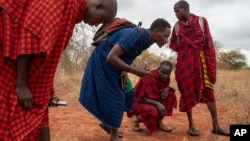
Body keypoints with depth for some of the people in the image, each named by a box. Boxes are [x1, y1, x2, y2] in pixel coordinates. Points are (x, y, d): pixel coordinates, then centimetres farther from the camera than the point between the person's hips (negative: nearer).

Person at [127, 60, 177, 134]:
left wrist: (167, 89, -13)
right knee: (153, 112, -36)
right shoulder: (148, 78, -28)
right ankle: (136, 118, -4)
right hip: (138, 102, -7)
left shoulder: (165, 78, -8)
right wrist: (157, 103, -33)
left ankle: (159, 122, -5)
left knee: (171, 95, -13)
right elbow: (139, 98, -25)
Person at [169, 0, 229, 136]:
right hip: (184, 61, 1)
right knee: (187, 92, 2)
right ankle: (191, 125, 11)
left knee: (208, 91, 0)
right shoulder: (177, 25, 6)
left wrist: (210, 63, -5)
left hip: (201, 60, -1)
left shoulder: (202, 21, 1)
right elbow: (175, 46, 15)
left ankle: (216, 126, 6)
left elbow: (208, 42, 0)